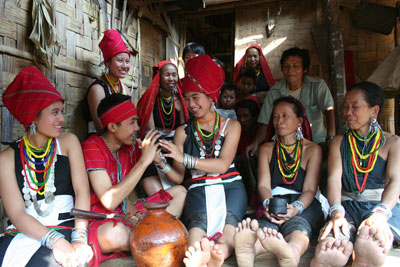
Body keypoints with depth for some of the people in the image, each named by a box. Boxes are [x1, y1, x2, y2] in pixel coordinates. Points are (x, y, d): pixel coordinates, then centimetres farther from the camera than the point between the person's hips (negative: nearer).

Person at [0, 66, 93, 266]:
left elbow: (82, 191, -5)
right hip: (24, 233, 1)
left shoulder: (68, 142, 5)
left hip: (65, 228, -1)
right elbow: (17, 214, -6)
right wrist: (55, 240, -21)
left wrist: (79, 239, -17)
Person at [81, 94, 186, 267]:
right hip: (98, 223, -7)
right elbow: (109, 202, -29)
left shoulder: (129, 146, 2)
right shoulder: (92, 147, -18)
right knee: (116, 233, -42)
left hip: (124, 216, 7)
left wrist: (129, 206, -13)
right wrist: (144, 161, -29)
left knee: (179, 192, 4)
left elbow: (121, 193, 10)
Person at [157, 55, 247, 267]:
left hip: (230, 185, 1)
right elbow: (178, 177, 7)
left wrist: (184, 158, -15)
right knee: (198, 220, -34)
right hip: (199, 188, 0)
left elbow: (223, 165, -5)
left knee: (230, 218, -34)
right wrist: (162, 163, -15)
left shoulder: (231, 126, 10)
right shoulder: (183, 132, 11)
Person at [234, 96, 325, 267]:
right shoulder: (267, 149, 19)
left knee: (297, 230, -39)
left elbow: (310, 189, 1)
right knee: (264, 228, -37)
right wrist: (268, 204, -18)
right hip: (274, 204, 1)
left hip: (304, 205, -1)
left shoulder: (312, 149, 12)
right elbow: (263, 185, 6)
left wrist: (296, 208, -21)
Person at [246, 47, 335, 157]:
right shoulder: (274, 92, 2)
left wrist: (331, 138, -32)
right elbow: (266, 122, 2)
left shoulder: (318, 85, -2)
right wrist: (256, 142, -16)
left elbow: (329, 110, -15)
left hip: (317, 141, -1)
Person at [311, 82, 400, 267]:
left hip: (384, 207, 0)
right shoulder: (339, 142, 18)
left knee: (371, 249, -37)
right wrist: (336, 213, -18)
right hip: (347, 206, 1)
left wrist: (380, 213, -25)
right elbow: (334, 179, 2)